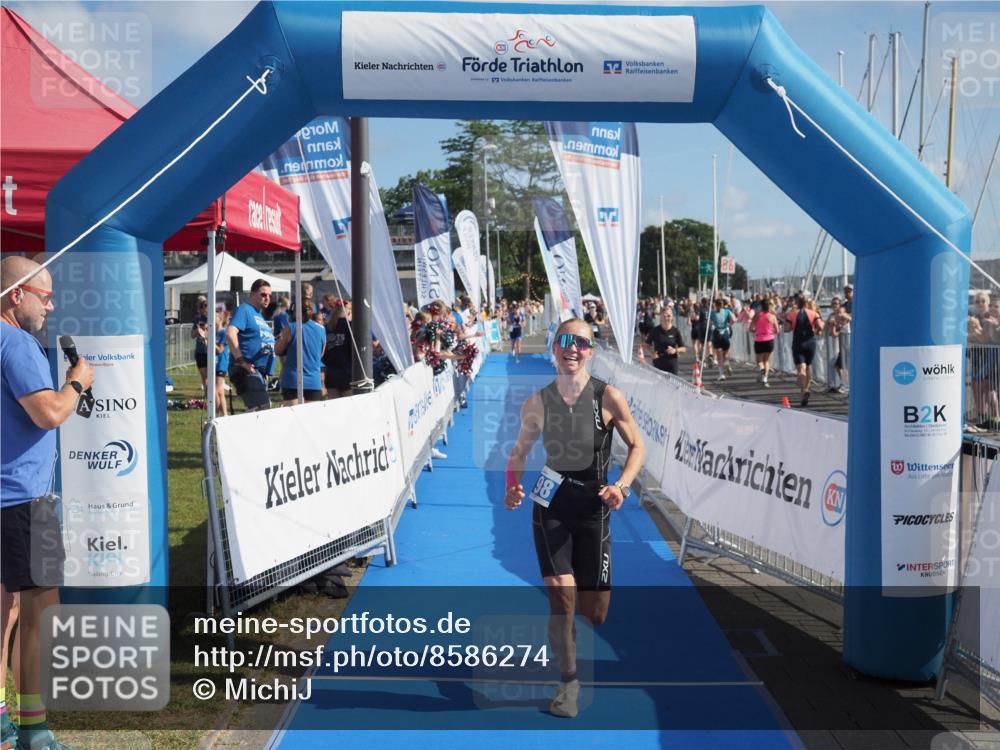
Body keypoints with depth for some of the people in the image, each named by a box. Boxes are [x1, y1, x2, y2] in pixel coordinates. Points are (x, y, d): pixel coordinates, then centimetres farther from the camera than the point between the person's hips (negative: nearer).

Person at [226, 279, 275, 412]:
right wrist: (241, 361, -23)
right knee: (262, 410, -19)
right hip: (247, 371, -10)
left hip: (260, 372, 10)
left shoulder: (259, 315, 21)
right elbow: (230, 333, -22)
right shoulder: (244, 310, -6)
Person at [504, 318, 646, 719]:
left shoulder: (608, 397, -9)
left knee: (593, 610, 5)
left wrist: (622, 485, -17)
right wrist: (512, 487, -7)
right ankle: (568, 682, 9)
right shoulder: (537, 403, -3)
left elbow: (637, 447, -1)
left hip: (592, 509, 0)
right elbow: (519, 451, 10)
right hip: (550, 506, 0)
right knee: (561, 596, -12)